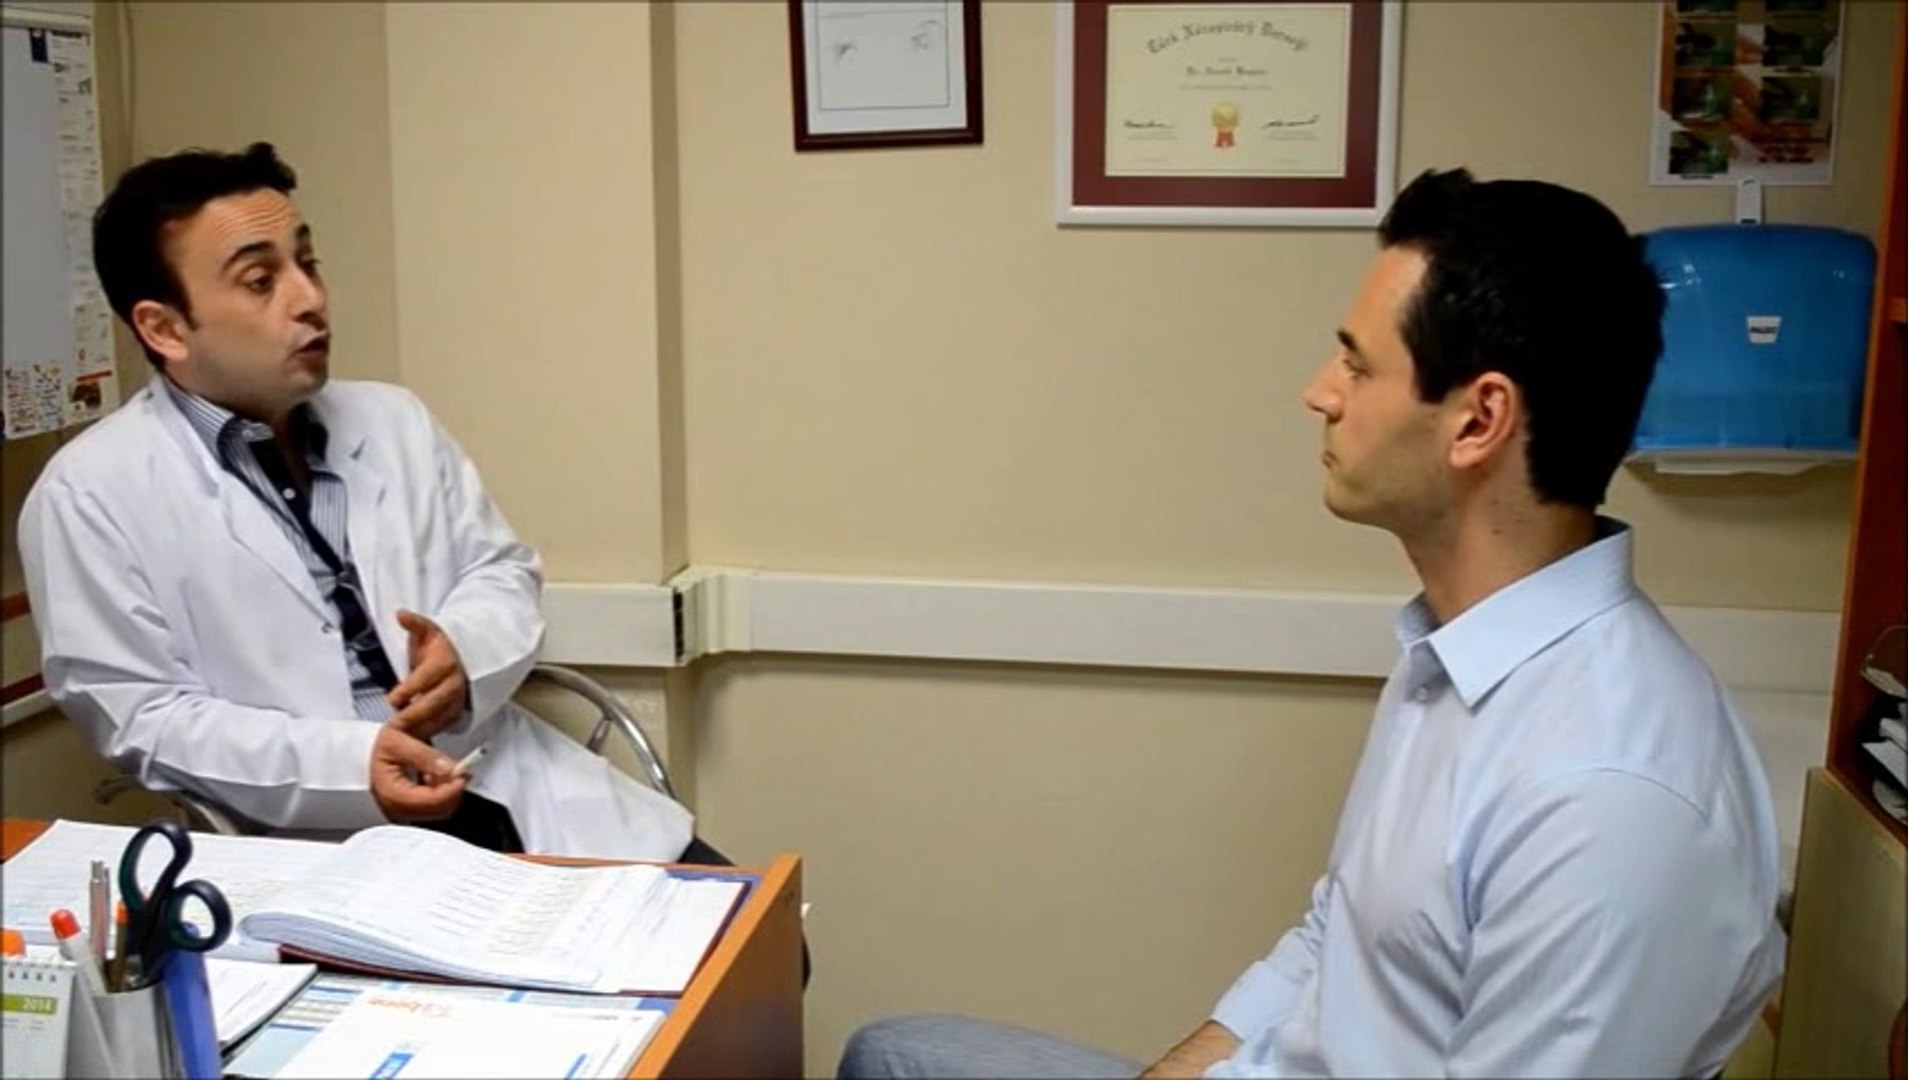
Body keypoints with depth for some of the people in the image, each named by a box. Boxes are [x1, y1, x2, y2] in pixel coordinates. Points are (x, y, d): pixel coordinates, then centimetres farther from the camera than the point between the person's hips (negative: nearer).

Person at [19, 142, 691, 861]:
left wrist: (466, 651, -9)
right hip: (316, 838, -4)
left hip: (506, 783, 5)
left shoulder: (394, 420, 11)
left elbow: (502, 569, 15)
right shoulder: (92, 494, -4)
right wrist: (346, 765, -20)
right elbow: (139, 717, -6)